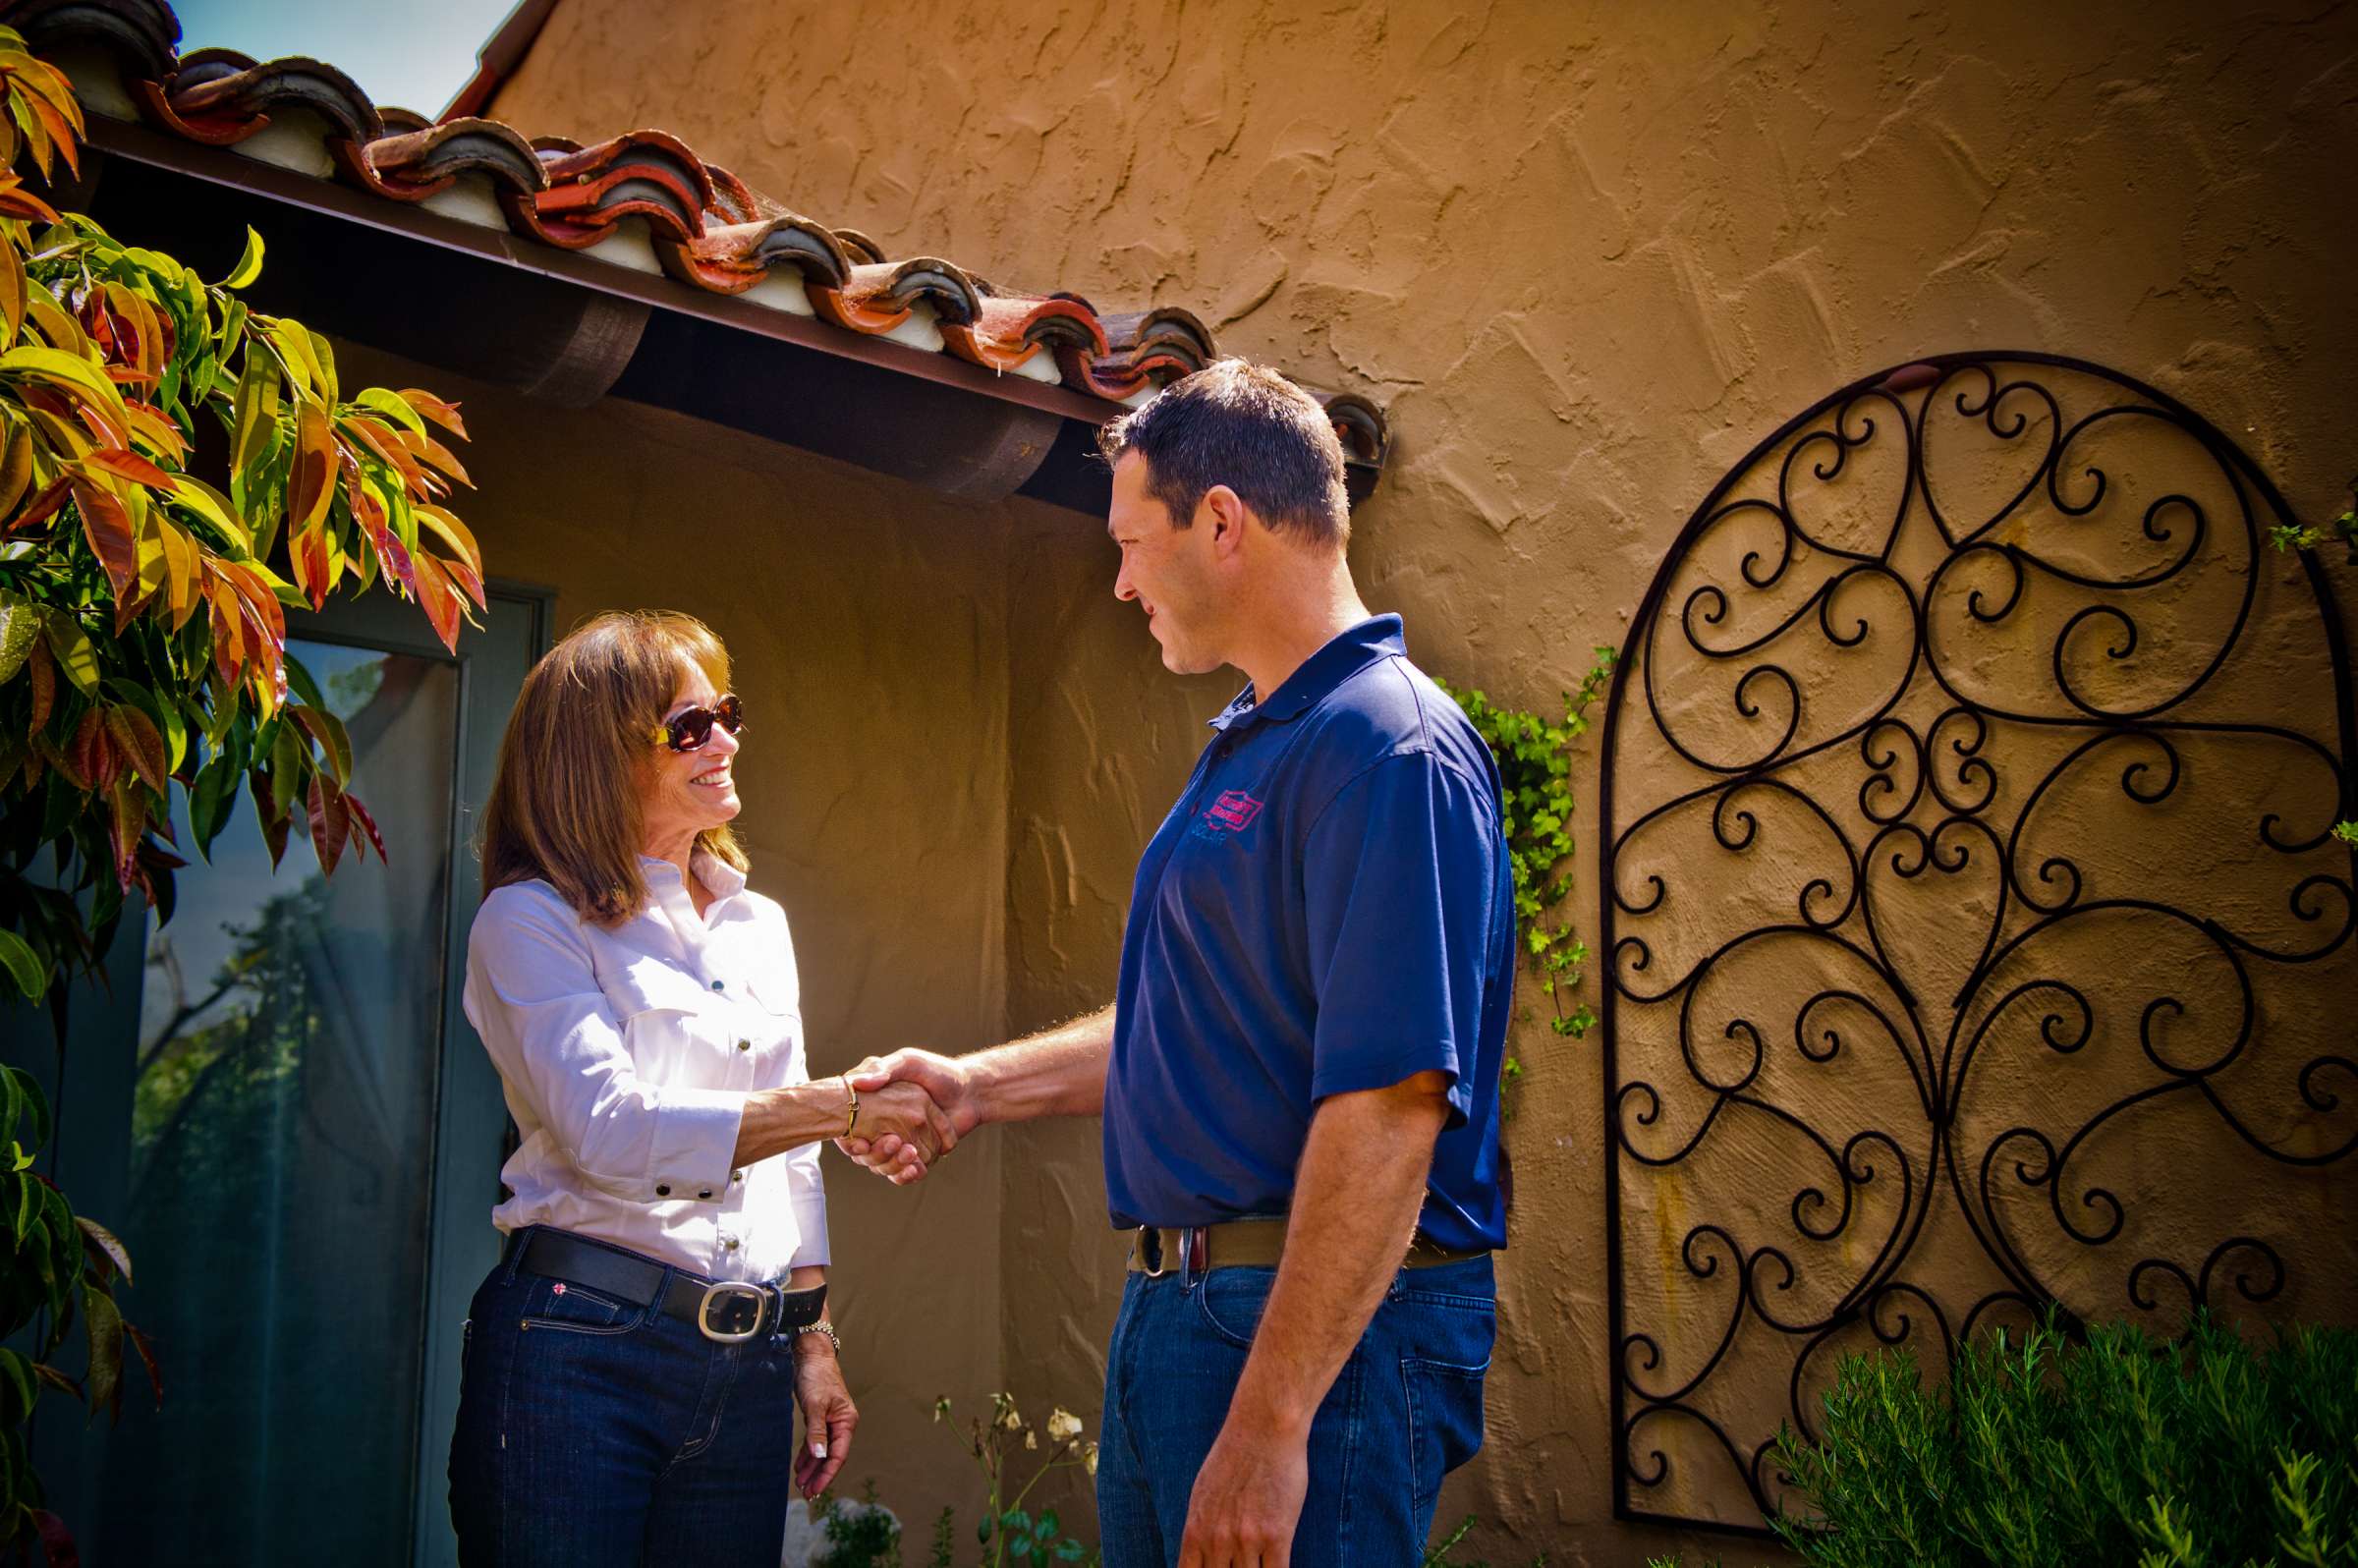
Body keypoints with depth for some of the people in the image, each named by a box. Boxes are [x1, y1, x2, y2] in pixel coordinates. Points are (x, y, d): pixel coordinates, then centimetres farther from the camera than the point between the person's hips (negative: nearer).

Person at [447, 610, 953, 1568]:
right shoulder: (531, 920, -4)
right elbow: (608, 1130, -17)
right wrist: (842, 1106, -18)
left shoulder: (757, 924, 15)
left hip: (748, 1372, 5)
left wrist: (812, 1340, 15)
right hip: (579, 1353, -5)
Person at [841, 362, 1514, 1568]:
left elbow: (1389, 1104, -25)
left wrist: (1268, 1421, -26)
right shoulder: (1250, 745, 15)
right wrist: (979, 1086, 18)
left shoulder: (1387, 746, -17)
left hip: (1325, 1326, -10)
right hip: (1174, 1304, 10)